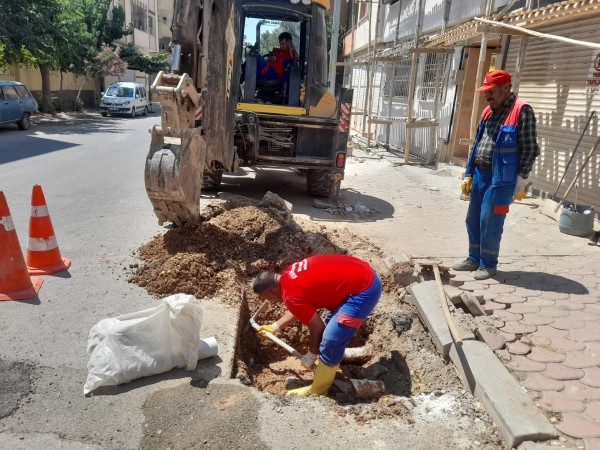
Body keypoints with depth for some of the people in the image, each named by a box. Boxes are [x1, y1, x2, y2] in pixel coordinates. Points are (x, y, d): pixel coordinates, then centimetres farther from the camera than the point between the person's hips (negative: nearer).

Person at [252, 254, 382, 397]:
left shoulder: (291, 295, -17)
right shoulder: (289, 275, 10)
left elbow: (317, 328, -7)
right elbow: (300, 309, 26)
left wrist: (310, 357, 9)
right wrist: (275, 327, 34)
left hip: (363, 289, -10)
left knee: (330, 342, -2)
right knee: (331, 325, 27)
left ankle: (317, 391, 16)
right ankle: (331, 362, 48)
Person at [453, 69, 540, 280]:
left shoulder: (522, 111, -10)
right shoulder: (488, 111, 13)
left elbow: (529, 149, -11)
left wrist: (521, 181, -13)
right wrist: (468, 174, 15)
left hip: (501, 178, -8)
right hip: (480, 175, 8)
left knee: (490, 222, -3)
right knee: (473, 220, 13)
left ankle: (488, 264, 13)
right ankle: (474, 259, 26)